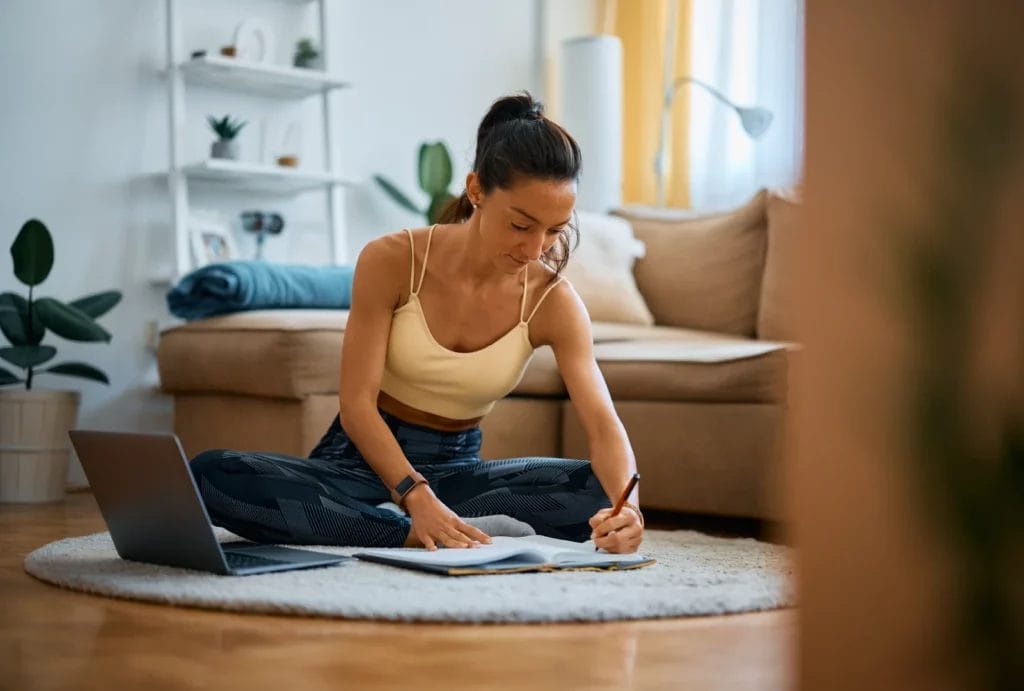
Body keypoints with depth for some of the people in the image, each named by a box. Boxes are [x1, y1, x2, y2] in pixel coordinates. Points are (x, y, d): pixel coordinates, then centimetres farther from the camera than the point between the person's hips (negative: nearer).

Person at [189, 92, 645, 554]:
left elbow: (604, 427, -18)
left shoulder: (552, 301, -10)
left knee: (602, 493, -25)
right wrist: (415, 495, -34)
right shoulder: (392, 261, -15)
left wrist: (624, 507, -41)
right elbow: (357, 403, -16)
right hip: (365, 459, -1)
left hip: (456, 469, 1)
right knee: (211, 474, -32)